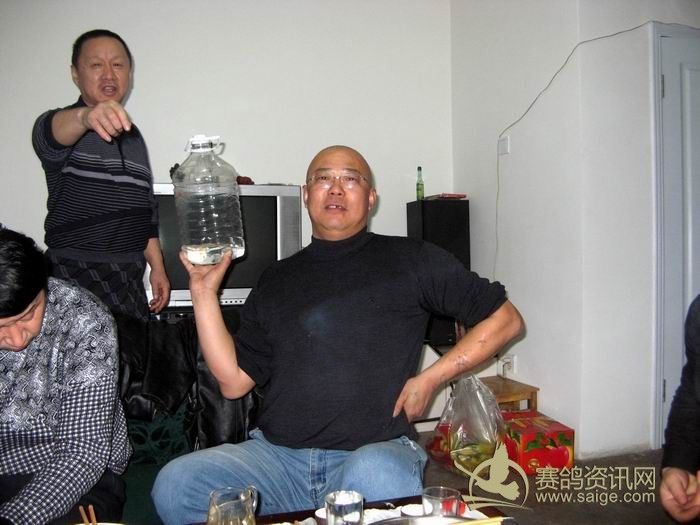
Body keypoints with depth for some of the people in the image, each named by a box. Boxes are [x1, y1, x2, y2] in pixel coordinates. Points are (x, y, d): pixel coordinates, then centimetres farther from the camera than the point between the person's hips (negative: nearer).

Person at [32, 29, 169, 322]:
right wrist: (85, 116, -51)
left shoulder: (133, 135, 16)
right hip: (75, 279, -5)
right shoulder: (60, 125, -3)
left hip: (130, 277, 5)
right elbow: (49, 134, -29)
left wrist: (157, 266, 14)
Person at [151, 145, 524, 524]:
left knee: (375, 477, -39)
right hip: (276, 454, 4)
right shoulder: (277, 280, 16)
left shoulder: (410, 260, 6)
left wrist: (431, 378, 0)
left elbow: (505, 318, 7)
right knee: (174, 484, -20)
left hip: (377, 450, -4)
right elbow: (233, 381, 10)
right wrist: (204, 291, 4)